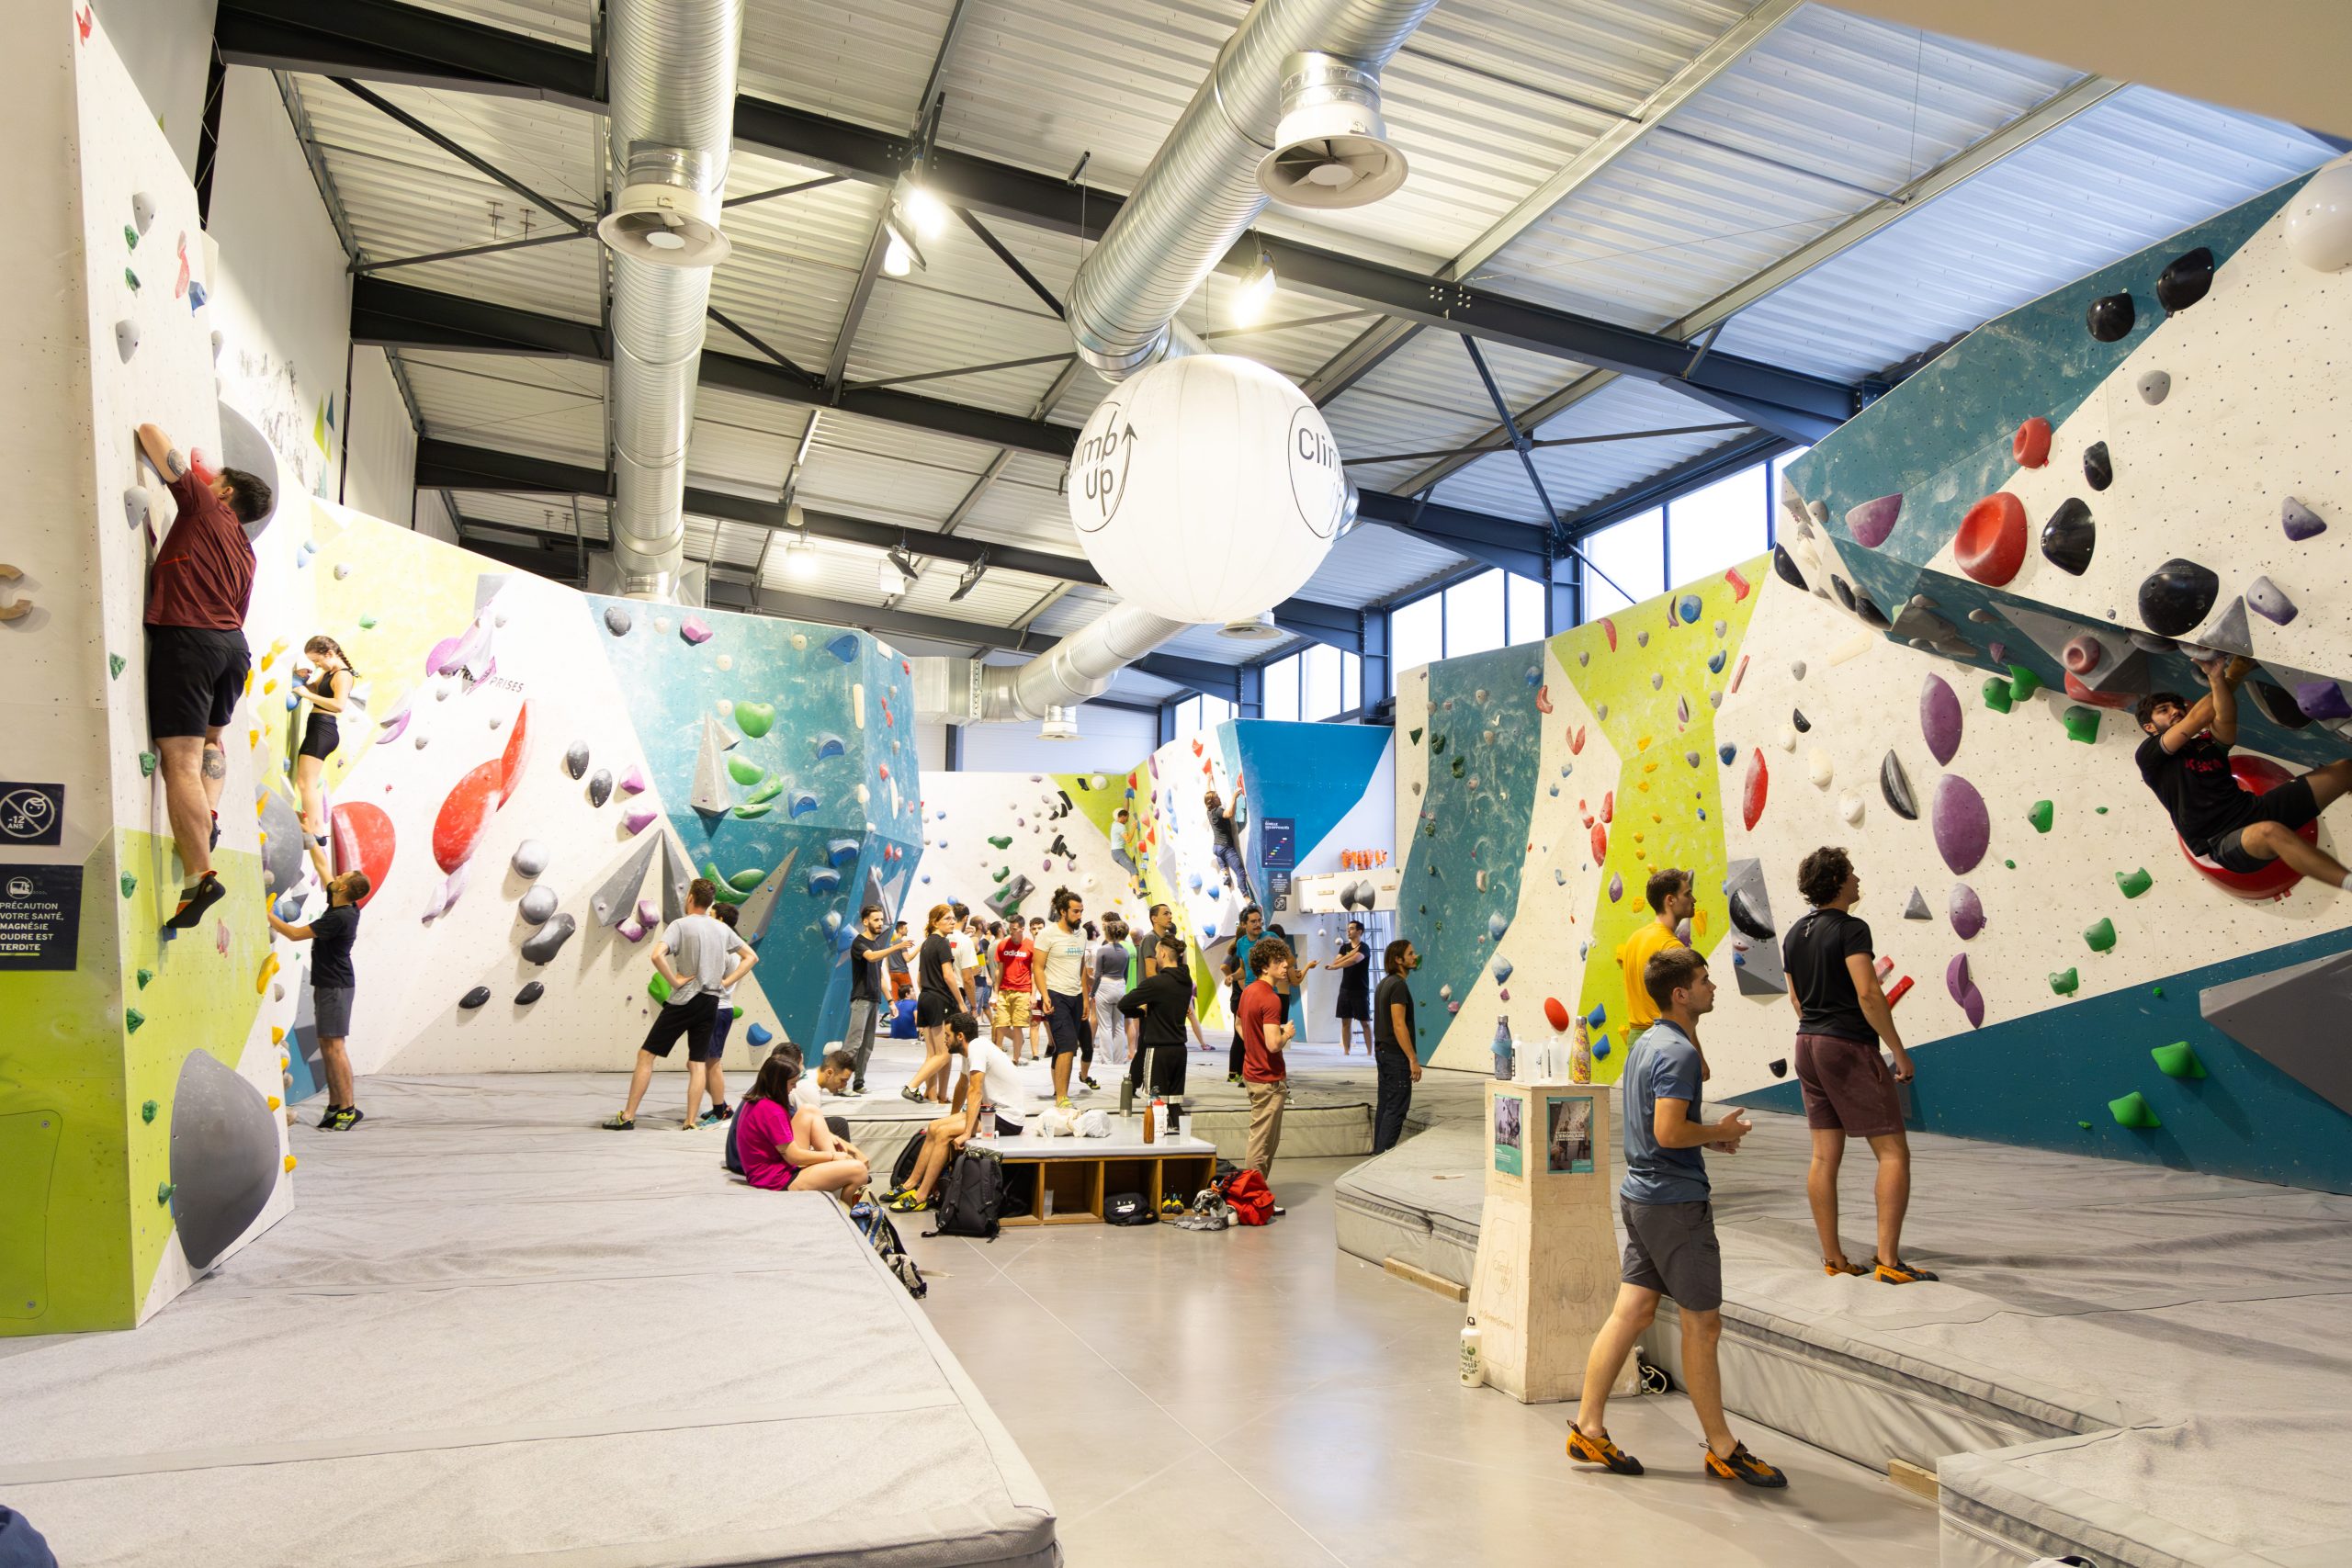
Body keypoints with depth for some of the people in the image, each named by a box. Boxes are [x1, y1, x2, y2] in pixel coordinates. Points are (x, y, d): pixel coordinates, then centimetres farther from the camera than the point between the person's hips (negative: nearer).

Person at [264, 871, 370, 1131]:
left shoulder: (339, 917, -22)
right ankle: (335, 1106, 14)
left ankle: (349, 1108, -9)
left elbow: (295, 934, -19)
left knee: (333, 1045, -10)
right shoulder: (339, 905, 5)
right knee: (326, 1045, 10)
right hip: (327, 984, 10)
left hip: (335, 986, -10)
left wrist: (267, 916, -9)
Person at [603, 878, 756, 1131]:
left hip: (683, 1002, -5)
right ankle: (691, 1123, 5)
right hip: (711, 1003, 5)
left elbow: (657, 955, -24)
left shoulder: (680, 925, -8)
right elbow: (751, 956, 14)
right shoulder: (722, 929, 8)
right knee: (697, 1064, 8)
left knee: (646, 1055, 4)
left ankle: (627, 1117, 5)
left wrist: (675, 981, -13)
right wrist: (726, 982, 8)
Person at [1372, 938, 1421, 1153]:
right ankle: (1385, 1154, -6)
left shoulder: (1385, 983, 13)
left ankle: (1379, 1151, 18)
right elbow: (1399, 1025, -22)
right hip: (1397, 1055, -10)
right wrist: (1413, 1059, -21)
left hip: (1383, 1052, 10)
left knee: (1385, 1105, 14)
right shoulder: (1398, 985, -17)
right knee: (1396, 1109, -6)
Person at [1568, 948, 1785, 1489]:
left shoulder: (1646, 1043, 13)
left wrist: (1711, 1135, 12)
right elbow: (1669, 1132, -26)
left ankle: (1588, 1429, 14)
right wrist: (1719, 1133, -10)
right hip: (1675, 1201, -9)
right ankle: (1722, 1449, 15)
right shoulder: (1678, 1052, -18)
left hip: (1640, 1195, 9)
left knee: (1631, 1313, 11)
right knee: (1702, 1324, 3)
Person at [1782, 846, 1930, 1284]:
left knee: (1824, 1156, 9)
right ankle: (1888, 1259, -4)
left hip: (1809, 1045, 8)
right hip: (1850, 1048, -8)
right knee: (1893, 1152, -1)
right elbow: (1868, 994, -21)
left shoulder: (1794, 935, 11)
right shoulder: (1850, 929, -14)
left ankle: (1833, 1258, 14)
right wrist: (1899, 1051, -14)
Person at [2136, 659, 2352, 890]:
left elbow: (2226, 717, -6)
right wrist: (2233, 675, -1)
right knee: (2271, 831, -43)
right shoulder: (2149, 754, 3)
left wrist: (2218, 679, -22)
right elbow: (2197, 719, -8)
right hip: (2223, 844, -7)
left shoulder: (2207, 742, 18)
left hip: (2254, 809, 7)